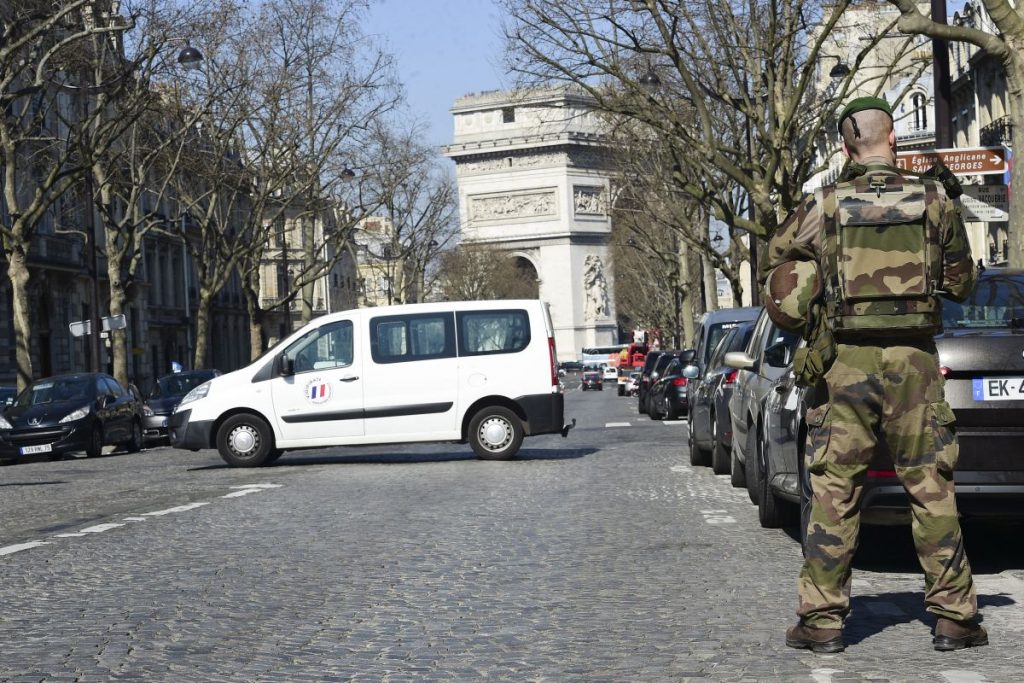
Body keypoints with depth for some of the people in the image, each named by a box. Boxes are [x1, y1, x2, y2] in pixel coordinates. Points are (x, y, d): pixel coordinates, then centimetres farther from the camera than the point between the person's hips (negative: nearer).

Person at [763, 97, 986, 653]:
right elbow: (961, 283, 9)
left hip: (847, 360, 0)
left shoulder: (823, 206, 0)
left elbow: (772, 268, 9)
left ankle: (822, 618, 4)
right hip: (914, 358, 0)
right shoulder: (934, 200, 1)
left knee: (835, 492, 3)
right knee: (931, 488, 6)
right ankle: (954, 615, 9)